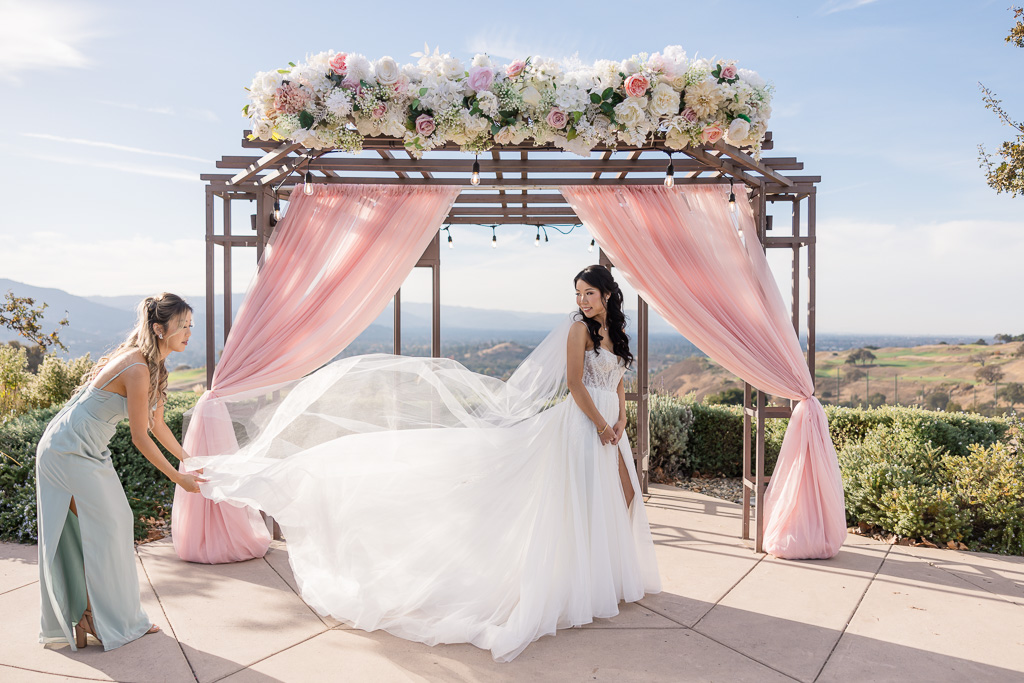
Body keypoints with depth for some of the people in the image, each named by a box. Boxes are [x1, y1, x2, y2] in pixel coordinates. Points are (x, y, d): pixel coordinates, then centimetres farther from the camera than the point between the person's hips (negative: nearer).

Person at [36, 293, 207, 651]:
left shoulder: (154, 366, 4)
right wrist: (178, 478, -14)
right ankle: (90, 617, 13)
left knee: (115, 525, 12)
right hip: (68, 452, -9)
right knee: (100, 530, -2)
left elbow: (157, 425, 13)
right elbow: (140, 437, -21)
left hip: (89, 453, 9)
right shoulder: (137, 369, -26)